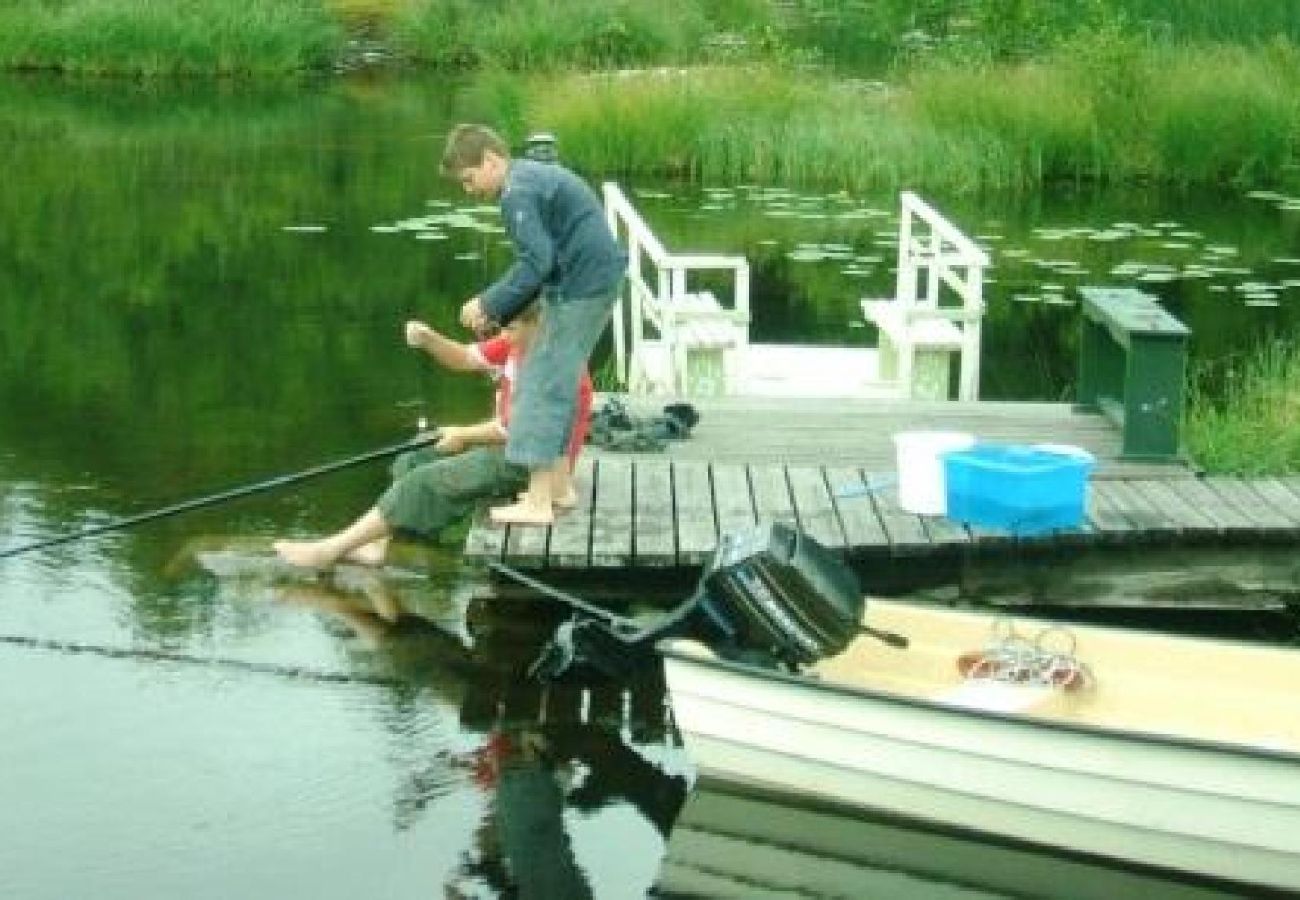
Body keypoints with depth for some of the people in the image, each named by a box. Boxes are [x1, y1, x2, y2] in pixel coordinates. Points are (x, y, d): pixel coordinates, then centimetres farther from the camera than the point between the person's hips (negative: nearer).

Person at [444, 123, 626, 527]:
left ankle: (538, 501, -10)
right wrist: (500, 313, 16)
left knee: (544, 386, -8)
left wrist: (489, 304, -12)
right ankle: (558, 482, 27)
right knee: (557, 382, 19)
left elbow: (536, 263, -21)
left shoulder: (518, 192, -13)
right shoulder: (537, 174, 19)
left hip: (579, 289, -10)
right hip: (598, 279, 10)